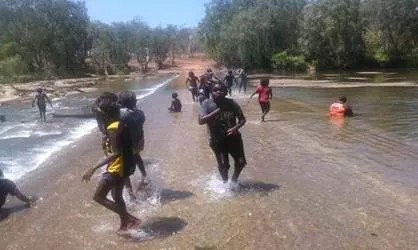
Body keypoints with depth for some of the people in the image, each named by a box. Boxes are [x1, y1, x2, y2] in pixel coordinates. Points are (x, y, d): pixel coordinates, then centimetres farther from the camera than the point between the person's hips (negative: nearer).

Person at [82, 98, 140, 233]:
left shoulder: (112, 128, -22)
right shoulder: (120, 124, 7)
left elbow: (115, 153, -29)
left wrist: (94, 168, -31)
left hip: (116, 168, -10)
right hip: (124, 165, 10)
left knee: (98, 197, 1)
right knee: (117, 196, 22)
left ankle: (130, 219, -1)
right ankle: (124, 225, 34)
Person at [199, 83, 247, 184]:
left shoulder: (231, 103, -4)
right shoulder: (207, 103, -9)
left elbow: (242, 119, 2)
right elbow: (201, 121, -21)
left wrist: (236, 127, -19)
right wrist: (217, 111, -26)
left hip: (233, 137, 3)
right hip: (217, 140, -2)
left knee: (241, 161, 3)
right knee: (223, 165, -7)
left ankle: (234, 179, 34)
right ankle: (225, 182, 25)